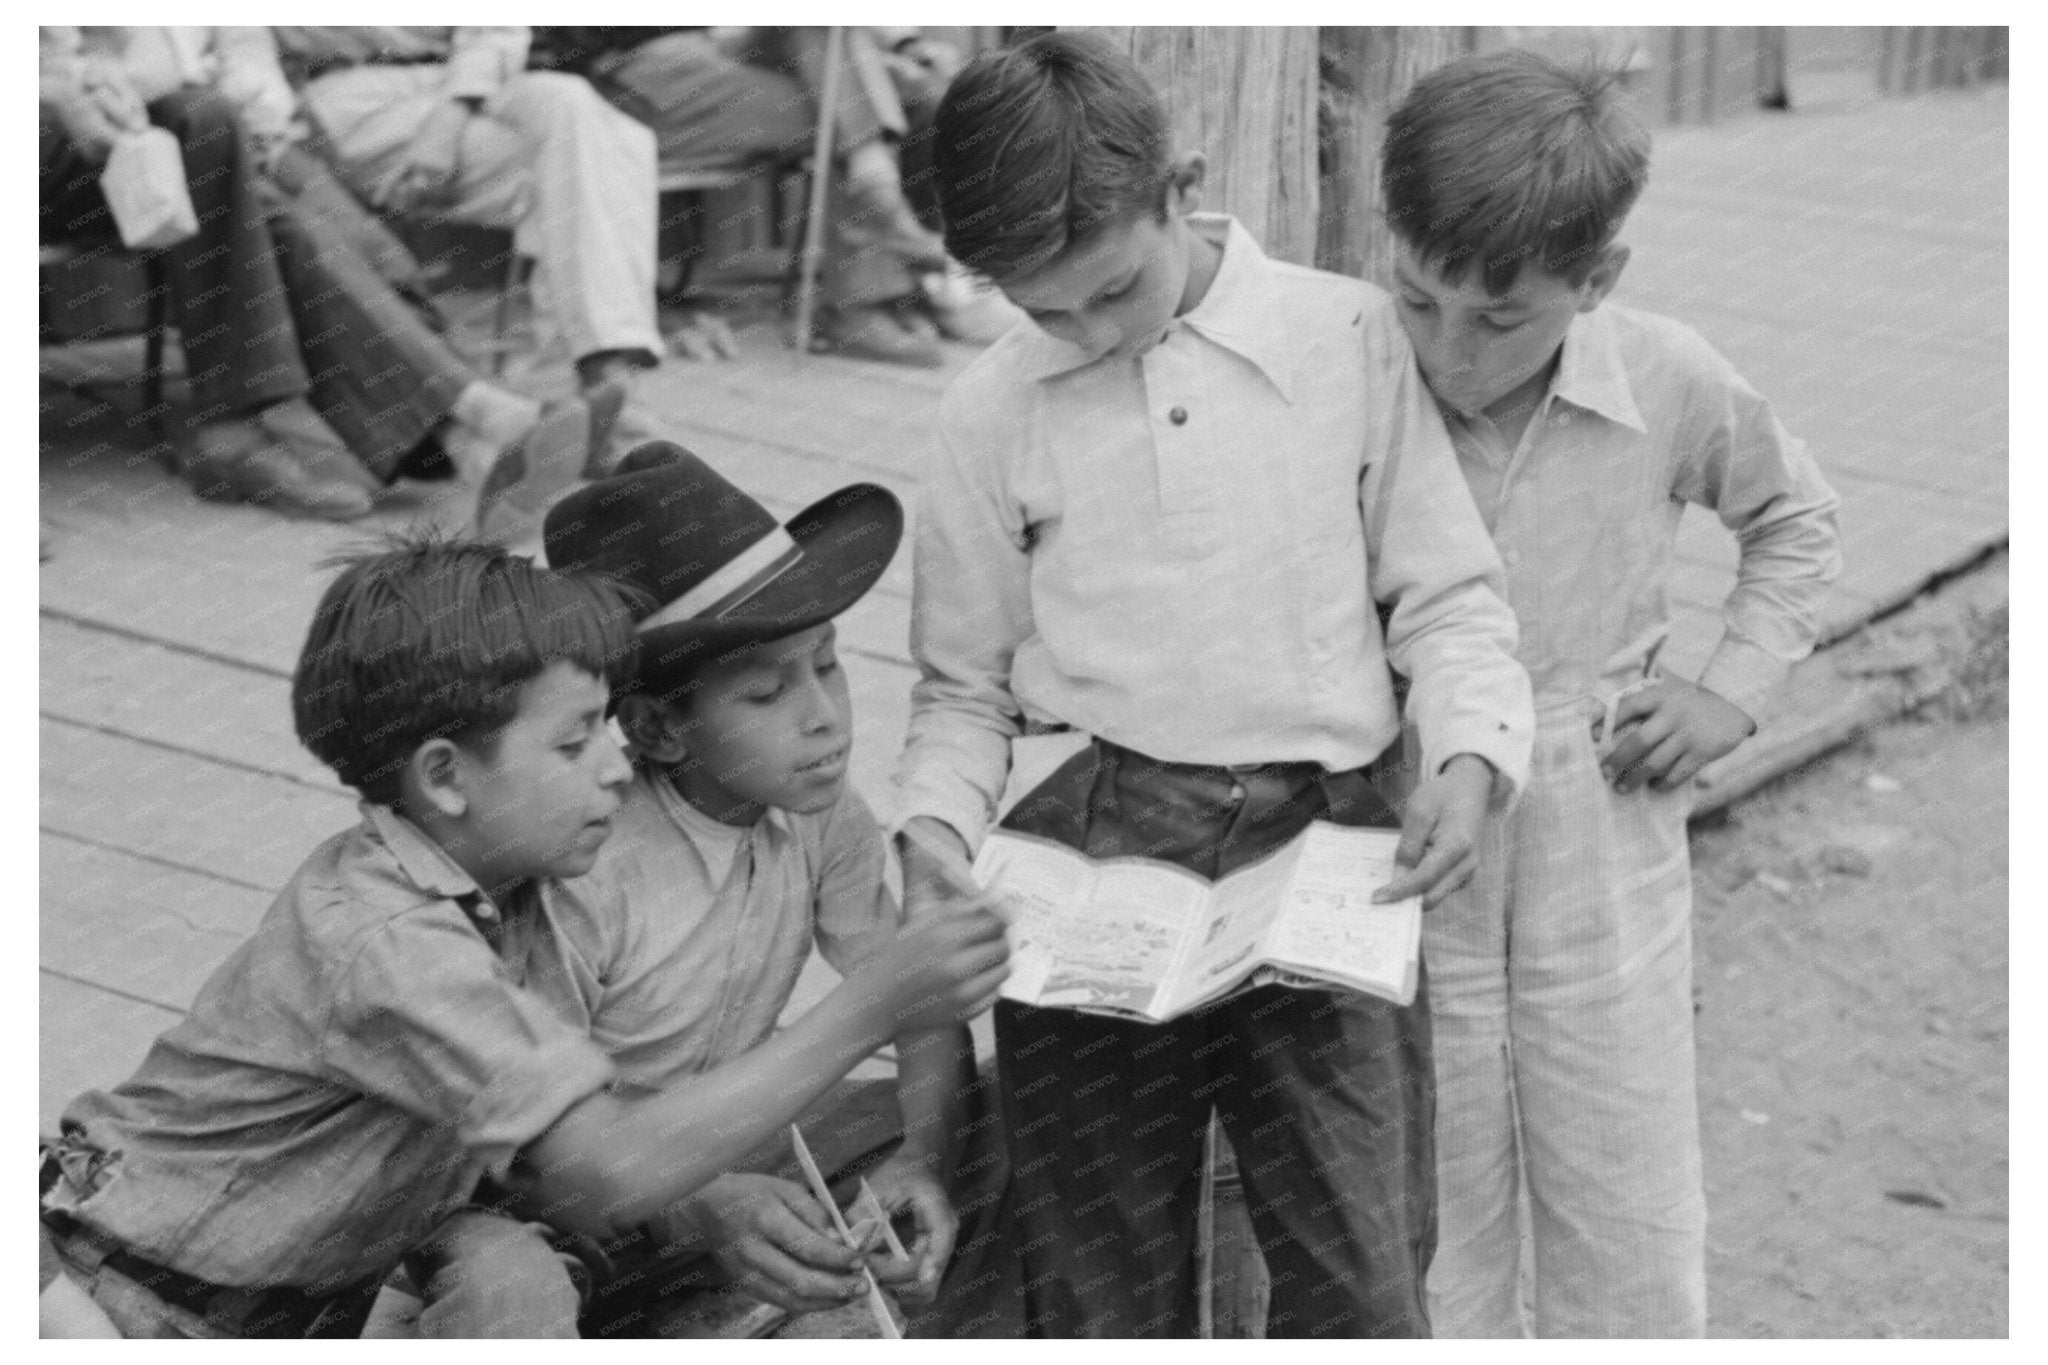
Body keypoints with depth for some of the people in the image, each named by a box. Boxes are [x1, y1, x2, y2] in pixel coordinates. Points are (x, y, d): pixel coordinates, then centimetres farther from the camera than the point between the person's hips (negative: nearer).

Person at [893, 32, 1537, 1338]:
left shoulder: (1348, 334, 3)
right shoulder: (993, 409, 7)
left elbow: (1448, 594, 7)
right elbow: (965, 689, 14)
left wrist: (1472, 756, -10)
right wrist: (935, 831, -3)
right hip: (1086, 860, 1)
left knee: (1364, 1290, -6)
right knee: (1103, 1298, 6)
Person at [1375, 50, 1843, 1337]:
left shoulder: (1673, 386, -8)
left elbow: (1795, 518, 14)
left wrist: (1736, 683, 2)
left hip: (1609, 892, 1)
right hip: (1399, 892, -1)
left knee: (1637, 1272, 11)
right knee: (1429, 1273, 11)